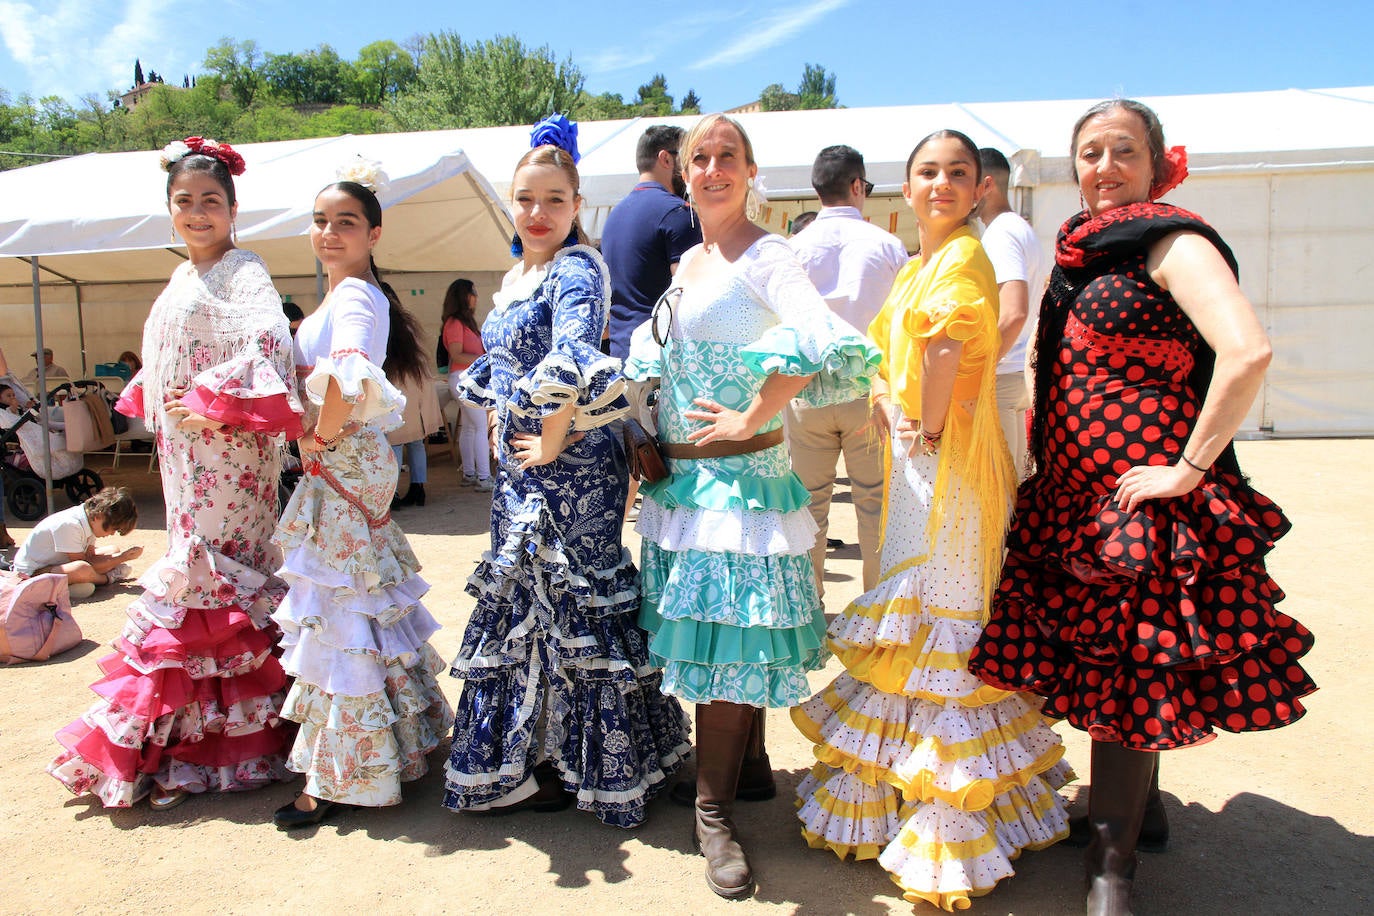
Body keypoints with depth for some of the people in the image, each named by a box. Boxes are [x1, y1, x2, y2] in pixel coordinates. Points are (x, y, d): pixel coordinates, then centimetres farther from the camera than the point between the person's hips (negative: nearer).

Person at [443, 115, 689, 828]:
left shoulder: (575, 270, -13)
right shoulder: (512, 279, 15)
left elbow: (572, 361, -30)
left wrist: (553, 443, -22)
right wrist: (499, 428, 10)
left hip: (570, 469, -9)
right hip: (517, 465, 9)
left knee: (568, 598, 1)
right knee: (520, 600, 16)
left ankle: (580, 764, 19)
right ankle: (527, 756, 35)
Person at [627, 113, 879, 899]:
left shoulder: (764, 255, -9)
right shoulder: (686, 265, 15)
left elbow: (815, 338, -28)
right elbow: (655, 363, 24)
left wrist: (751, 420, -20)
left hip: (739, 477, -7)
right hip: (682, 477, 7)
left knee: (726, 641, -2)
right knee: (707, 638, 15)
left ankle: (715, 812, 13)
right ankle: (739, 769, 34)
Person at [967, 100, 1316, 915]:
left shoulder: (1174, 242, -12)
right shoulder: (1086, 251, 13)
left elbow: (1248, 353, -27)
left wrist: (1187, 469, -21)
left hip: (1140, 497, -8)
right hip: (1076, 494, 8)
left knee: (1123, 673, 0)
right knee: (1105, 660, 16)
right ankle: (1141, 807, 36)